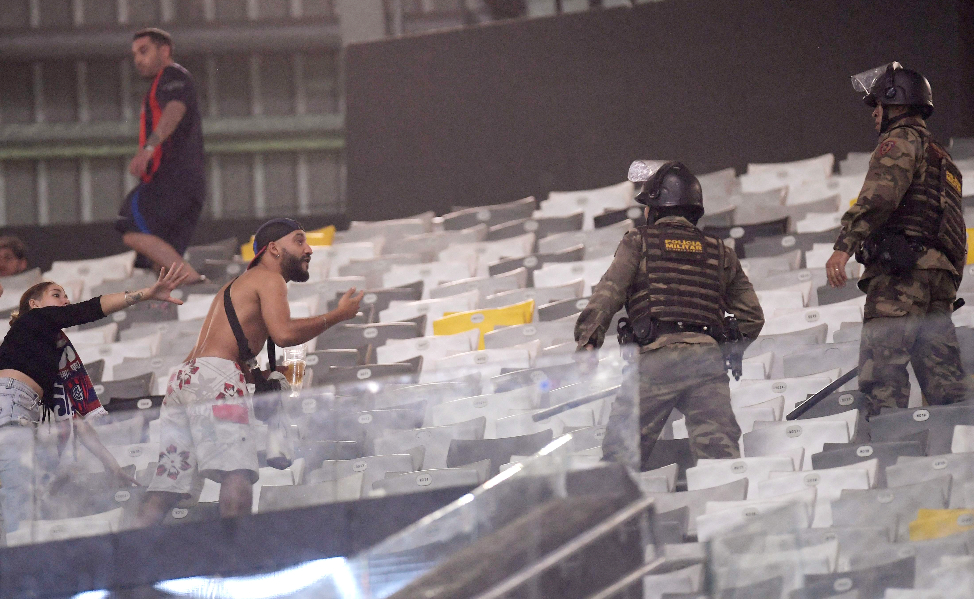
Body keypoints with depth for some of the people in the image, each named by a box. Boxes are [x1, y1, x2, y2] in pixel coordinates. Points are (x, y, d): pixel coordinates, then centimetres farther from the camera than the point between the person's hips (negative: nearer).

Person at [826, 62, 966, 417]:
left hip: (901, 269, -9)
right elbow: (957, 235, 30)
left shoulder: (903, 139, 4)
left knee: (881, 373, -18)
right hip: (943, 275, 9)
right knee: (942, 378, 3)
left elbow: (880, 194, -15)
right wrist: (948, 287, 29)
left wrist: (844, 246, -24)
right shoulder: (944, 161, 33)